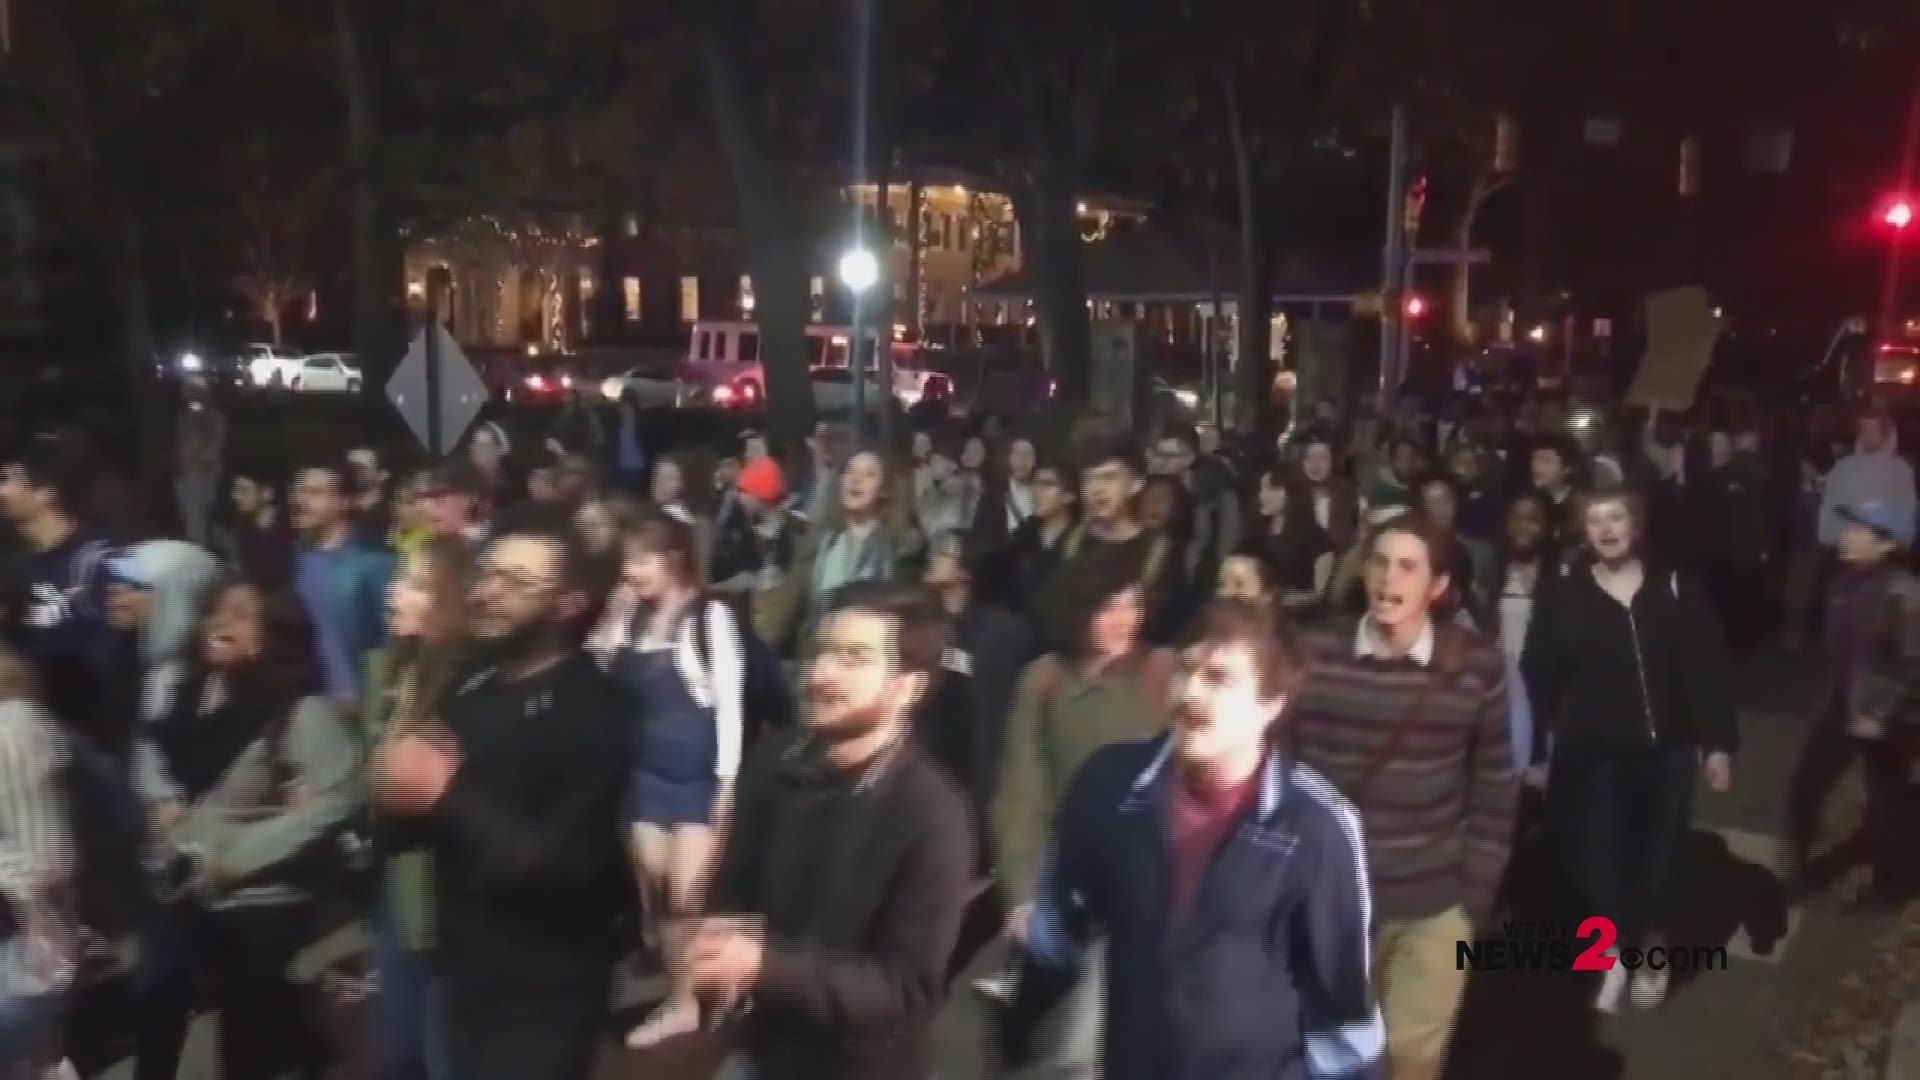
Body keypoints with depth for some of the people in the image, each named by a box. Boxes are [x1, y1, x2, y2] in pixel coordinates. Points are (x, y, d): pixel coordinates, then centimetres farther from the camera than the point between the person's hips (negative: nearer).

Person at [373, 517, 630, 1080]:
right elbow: (429, 825, 14)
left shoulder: (591, 711, -18)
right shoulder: (469, 690, 7)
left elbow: (568, 864, -23)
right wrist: (402, 793, -9)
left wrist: (445, 796, -22)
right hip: (464, 972, 8)